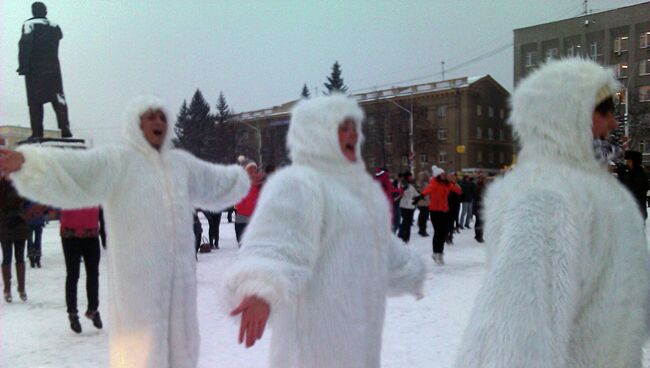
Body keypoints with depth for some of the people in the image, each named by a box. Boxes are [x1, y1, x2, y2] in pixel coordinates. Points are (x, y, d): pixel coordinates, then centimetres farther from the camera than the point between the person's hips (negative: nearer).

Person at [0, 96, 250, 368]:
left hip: (180, 273, 6)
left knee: (180, 341, 17)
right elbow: (72, 166, -23)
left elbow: (215, 182, 30)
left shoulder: (180, 162, 13)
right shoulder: (115, 160, -7)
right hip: (137, 275, -6)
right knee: (139, 346, -1)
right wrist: (25, 161, -39)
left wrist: (241, 179, 43)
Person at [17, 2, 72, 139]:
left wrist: (23, 66, -16)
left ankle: (37, 133, -3)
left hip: (34, 70, -3)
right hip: (53, 69, 3)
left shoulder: (29, 24, -3)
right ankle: (65, 129, -11)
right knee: (58, 99, 4)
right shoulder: (55, 26, 10)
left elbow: (25, 44, -14)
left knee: (35, 102, 1)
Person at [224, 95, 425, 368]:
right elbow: (274, 242, -32)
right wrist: (261, 289, -50)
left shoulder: (357, 183, 13)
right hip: (317, 328, -9)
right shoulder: (296, 183, -16)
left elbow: (382, 245, 27)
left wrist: (409, 272, 39)